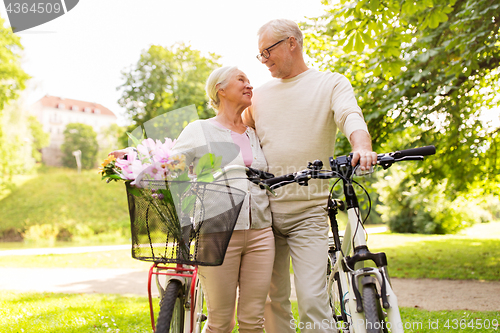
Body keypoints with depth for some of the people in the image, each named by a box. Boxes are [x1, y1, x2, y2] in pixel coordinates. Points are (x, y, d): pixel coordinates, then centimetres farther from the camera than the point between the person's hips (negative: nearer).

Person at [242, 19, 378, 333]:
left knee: (313, 301, -11)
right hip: (263, 210, 4)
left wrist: (362, 147, -36)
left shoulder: (332, 83, 4)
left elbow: (351, 116, -15)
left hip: (308, 213, -4)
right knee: (274, 300, 9)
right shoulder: (260, 94, 17)